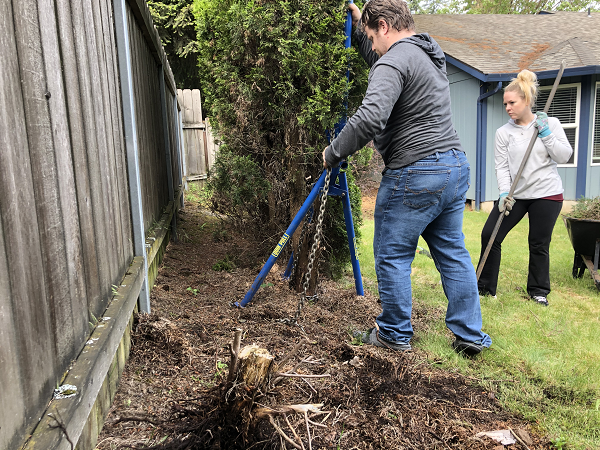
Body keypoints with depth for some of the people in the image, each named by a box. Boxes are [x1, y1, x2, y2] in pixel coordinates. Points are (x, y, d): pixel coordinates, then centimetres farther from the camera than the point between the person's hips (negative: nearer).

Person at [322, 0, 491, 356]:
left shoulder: (394, 60, -11)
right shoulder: (430, 53, 19)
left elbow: (369, 118, -27)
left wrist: (333, 154, -14)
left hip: (414, 173, -9)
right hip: (456, 166, 10)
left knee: (392, 256, 5)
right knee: (453, 253, 14)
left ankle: (395, 335, 17)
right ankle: (471, 335, 21)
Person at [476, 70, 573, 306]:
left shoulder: (550, 123, 1)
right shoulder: (503, 132, 2)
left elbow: (564, 156, -4)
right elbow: (501, 167, -3)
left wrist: (545, 133, -13)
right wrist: (504, 193, -16)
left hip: (547, 194, -1)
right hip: (515, 194, 1)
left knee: (539, 244, 4)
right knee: (489, 235, -6)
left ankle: (539, 291, 24)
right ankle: (485, 286, 10)